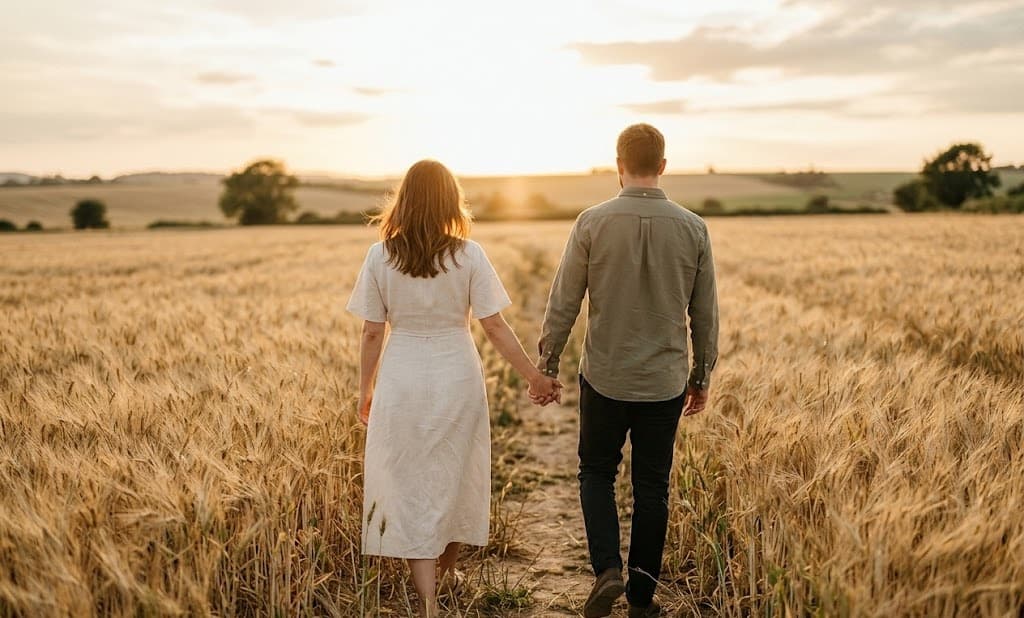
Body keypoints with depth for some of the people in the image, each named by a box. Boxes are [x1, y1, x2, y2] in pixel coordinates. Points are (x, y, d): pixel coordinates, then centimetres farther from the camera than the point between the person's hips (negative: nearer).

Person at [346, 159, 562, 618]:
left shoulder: (380, 256, -6)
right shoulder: (469, 255, -8)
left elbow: (372, 333, -3)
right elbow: (495, 327, -8)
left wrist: (366, 390, 10)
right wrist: (534, 376, 2)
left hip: (402, 379, -1)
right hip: (457, 377, 1)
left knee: (410, 483, 8)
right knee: (455, 476, 20)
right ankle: (446, 571, 41)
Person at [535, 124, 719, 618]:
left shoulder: (592, 223, -10)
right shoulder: (693, 228, -4)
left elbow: (562, 304, -6)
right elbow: (705, 315, 2)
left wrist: (546, 367, 5)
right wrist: (701, 377, 14)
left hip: (605, 378, -2)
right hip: (665, 384, 2)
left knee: (597, 473, 19)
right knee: (652, 488, 14)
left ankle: (607, 568, 3)